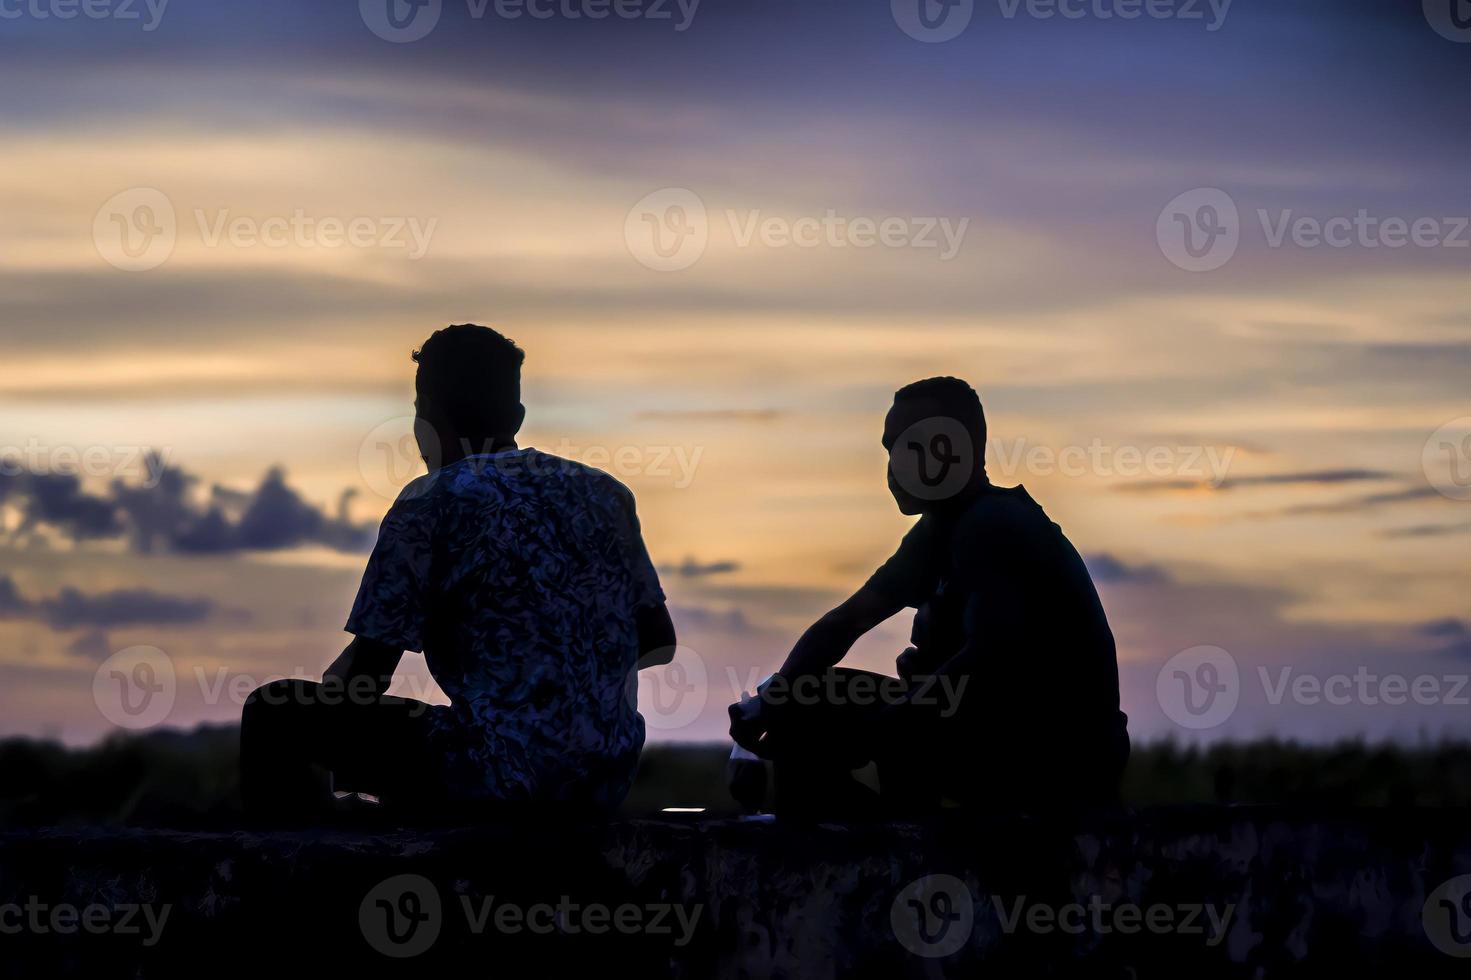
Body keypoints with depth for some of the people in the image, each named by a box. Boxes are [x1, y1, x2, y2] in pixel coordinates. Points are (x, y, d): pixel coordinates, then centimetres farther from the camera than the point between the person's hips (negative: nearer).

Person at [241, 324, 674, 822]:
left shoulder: (431, 503, -5)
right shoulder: (605, 493, 12)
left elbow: (364, 675, -6)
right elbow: (659, 644, 18)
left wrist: (330, 689, 17)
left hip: (496, 780, -7)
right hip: (608, 782, 7)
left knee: (272, 715, 8)